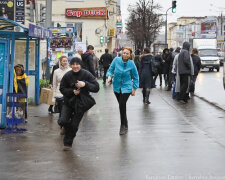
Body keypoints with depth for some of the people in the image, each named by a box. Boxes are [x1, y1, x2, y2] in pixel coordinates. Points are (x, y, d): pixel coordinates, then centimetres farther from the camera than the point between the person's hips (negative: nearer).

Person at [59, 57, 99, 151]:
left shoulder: (86, 74, -10)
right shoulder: (67, 75, -7)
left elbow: (96, 87, -11)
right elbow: (62, 89, -1)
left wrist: (85, 84, -26)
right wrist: (72, 91, -19)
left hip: (81, 103, -1)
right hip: (68, 102, 1)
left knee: (74, 125, 2)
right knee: (63, 121, -13)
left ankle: (68, 143, 23)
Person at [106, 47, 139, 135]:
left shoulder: (131, 64, -12)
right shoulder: (116, 60, -9)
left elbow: (135, 77, 1)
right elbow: (110, 70, 0)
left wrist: (134, 88, 1)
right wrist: (109, 76, -21)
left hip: (126, 87, -3)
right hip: (117, 86, 3)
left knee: (122, 105, -14)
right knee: (121, 105, 12)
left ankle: (123, 126, -1)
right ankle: (125, 123, 31)